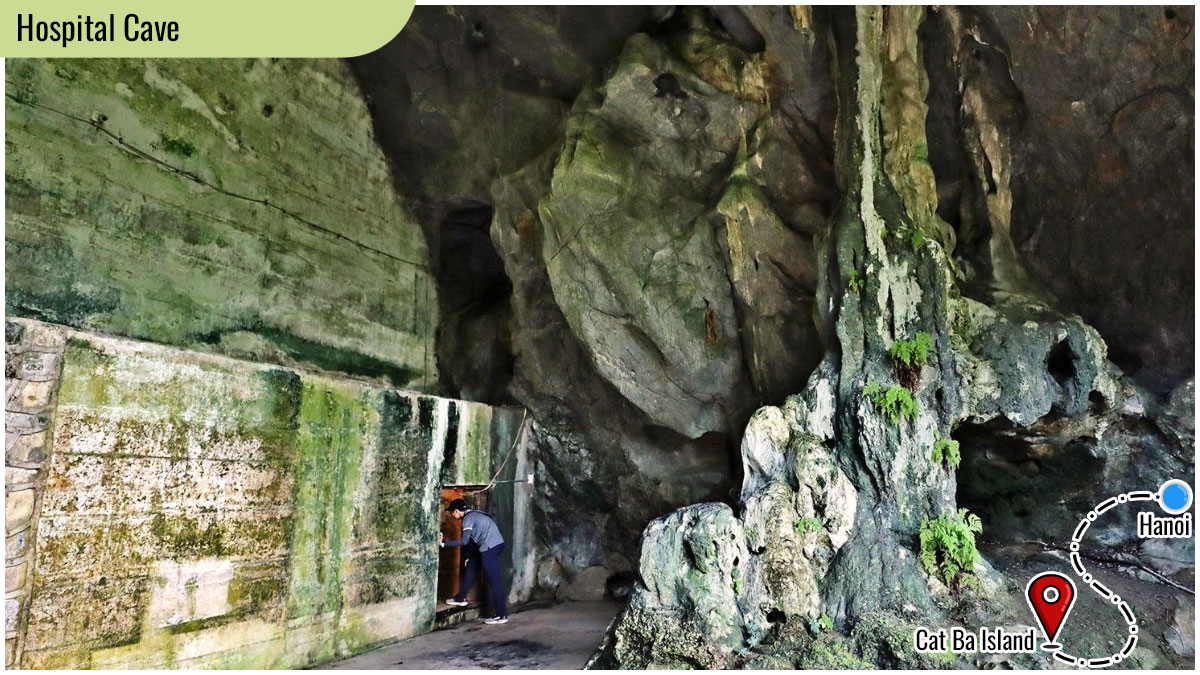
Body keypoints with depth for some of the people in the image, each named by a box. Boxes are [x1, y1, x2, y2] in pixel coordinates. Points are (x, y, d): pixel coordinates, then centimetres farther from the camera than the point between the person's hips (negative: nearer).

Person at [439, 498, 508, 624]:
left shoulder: (468, 518, -8)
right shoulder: (473, 514, 20)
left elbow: (464, 541, -17)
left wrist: (443, 544, -10)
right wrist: (470, 556, 27)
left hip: (490, 547, -10)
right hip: (495, 544, 10)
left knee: (494, 580, -6)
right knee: (472, 565, 21)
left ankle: (502, 615, -3)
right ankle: (461, 598, 32)